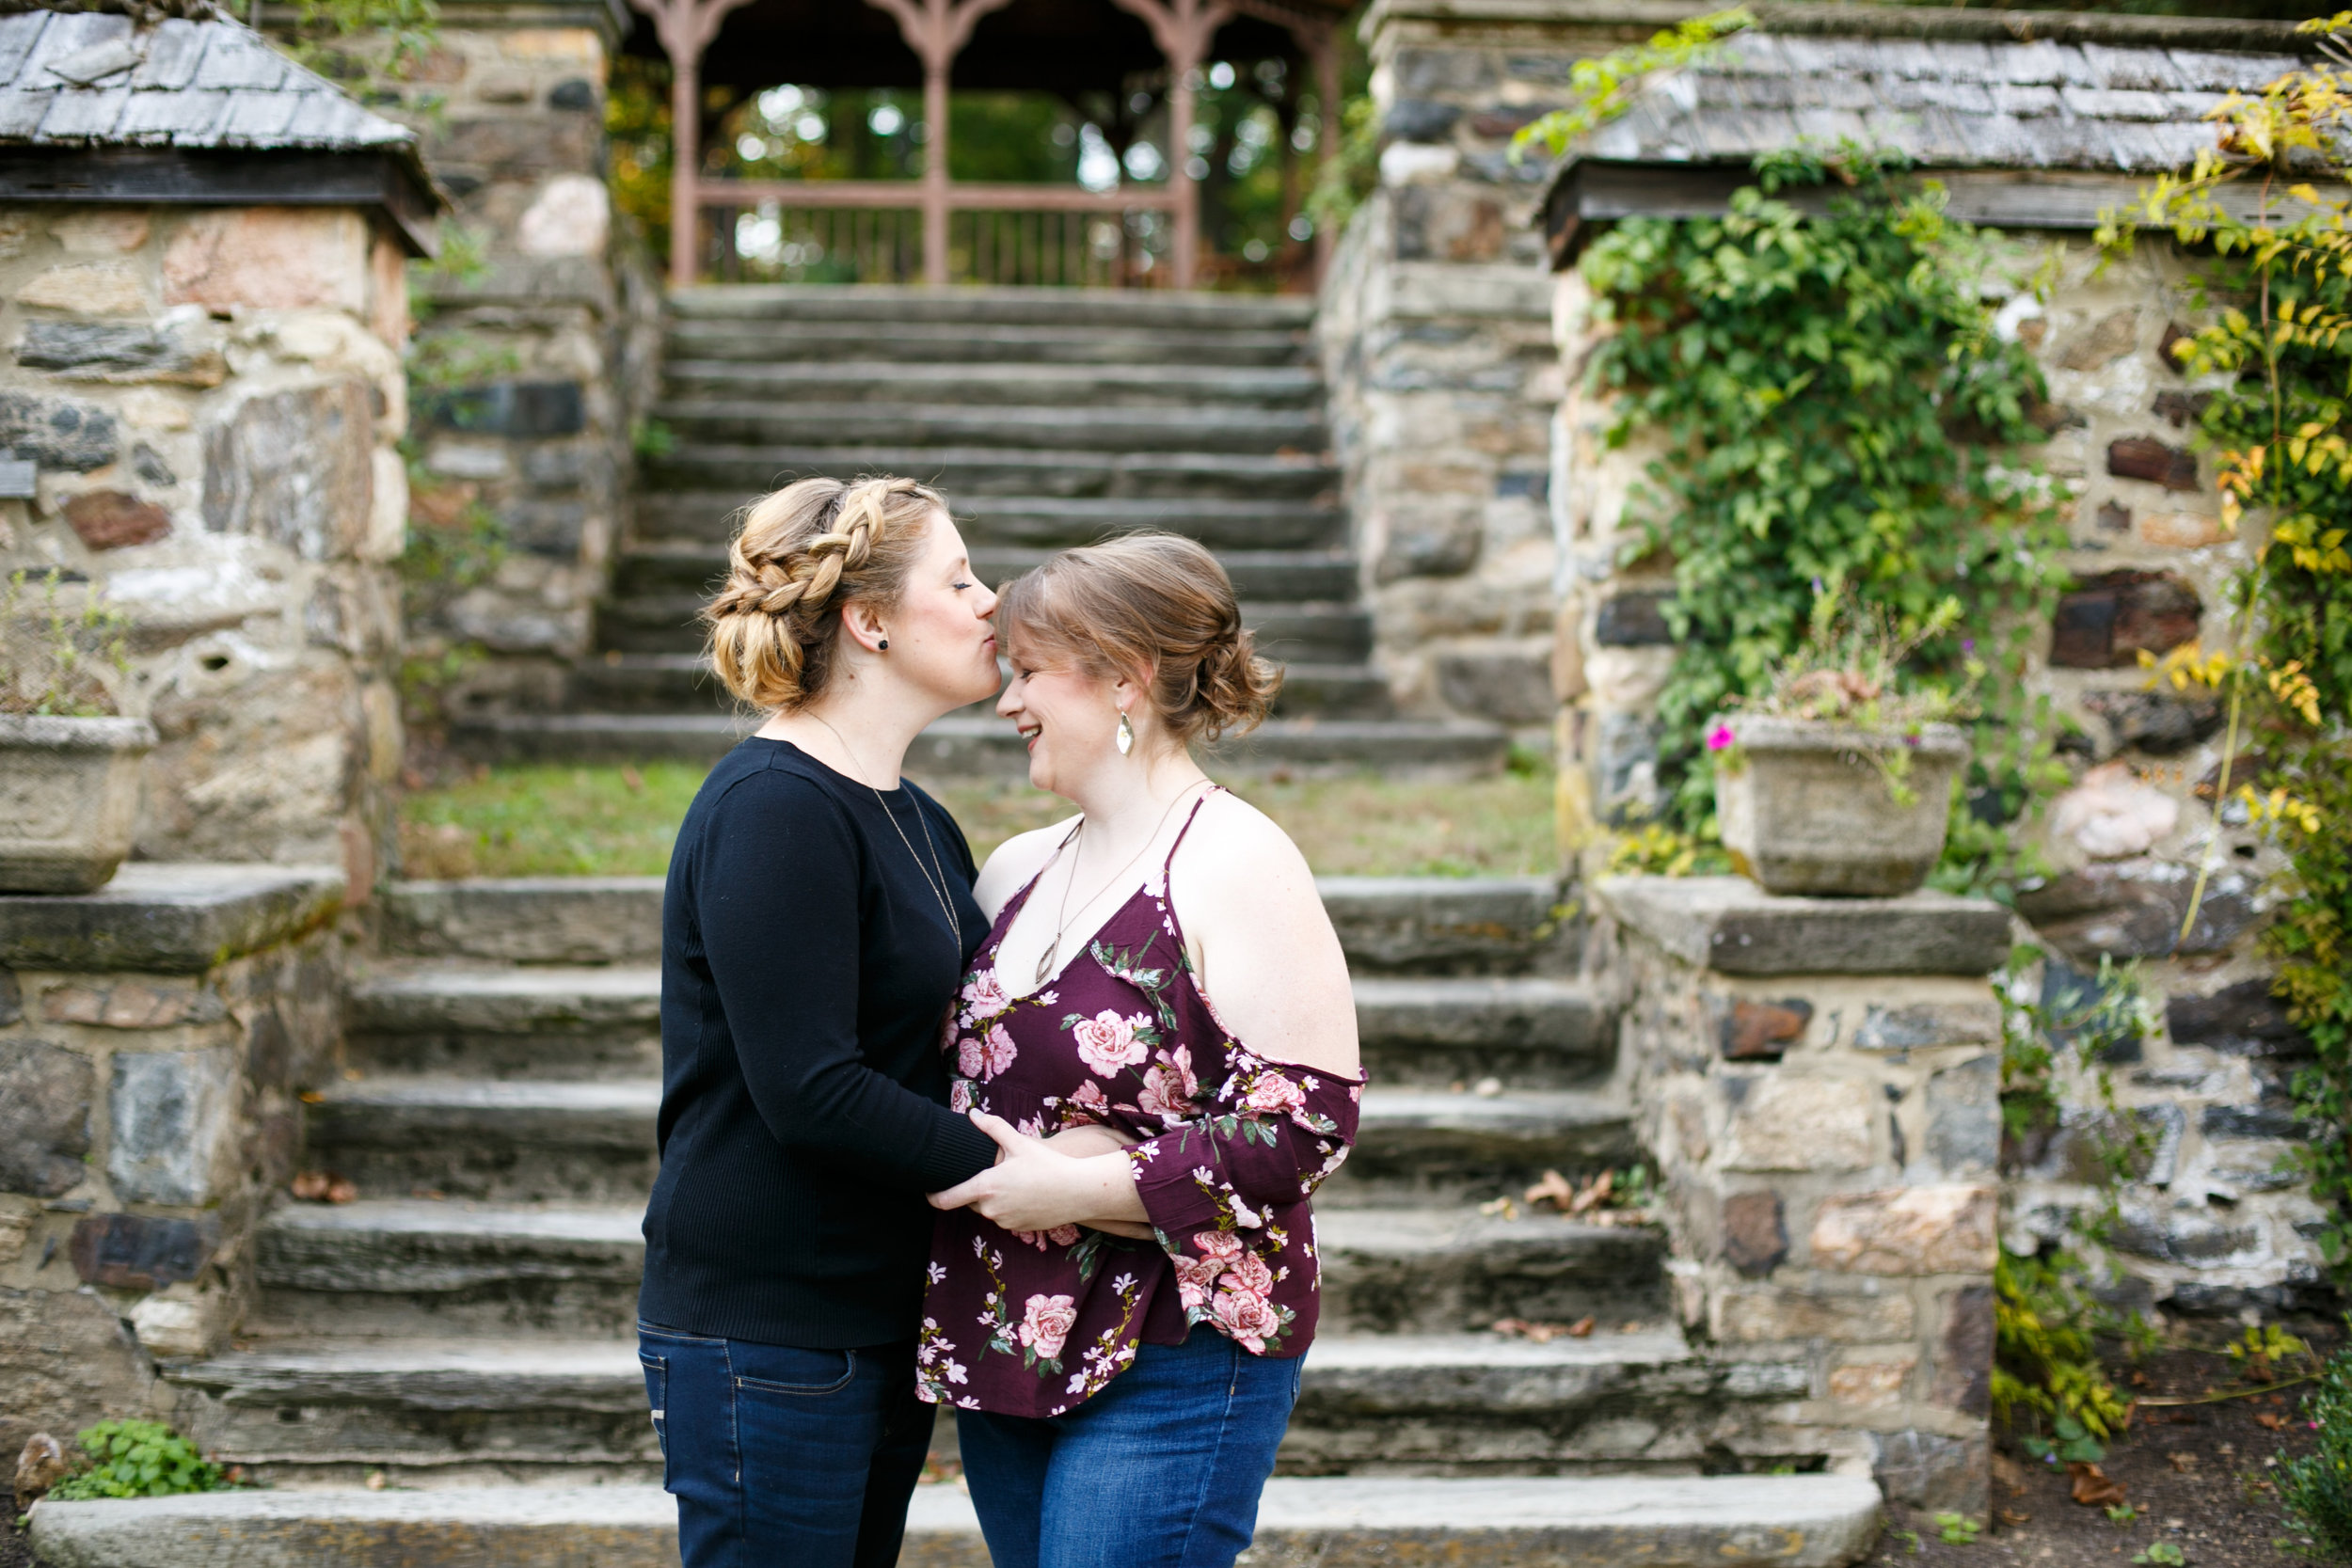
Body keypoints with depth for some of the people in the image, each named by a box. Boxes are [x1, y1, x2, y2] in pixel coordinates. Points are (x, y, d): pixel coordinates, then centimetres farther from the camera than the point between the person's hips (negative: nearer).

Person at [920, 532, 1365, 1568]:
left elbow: (1305, 1125, -18)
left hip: (1175, 1368, -7)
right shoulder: (1018, 870, 11)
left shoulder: (1233, 865, -11)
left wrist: (1076, 1184, -17)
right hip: (1003, 1359, 7)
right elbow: (955, 1073, 20)